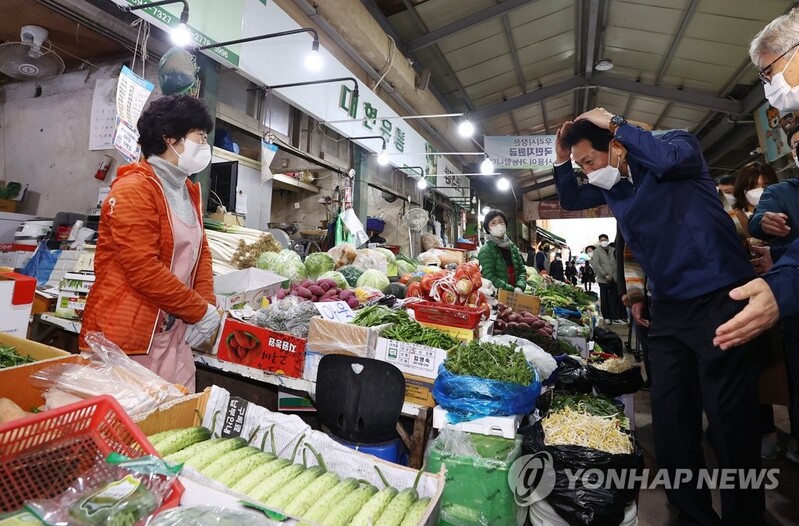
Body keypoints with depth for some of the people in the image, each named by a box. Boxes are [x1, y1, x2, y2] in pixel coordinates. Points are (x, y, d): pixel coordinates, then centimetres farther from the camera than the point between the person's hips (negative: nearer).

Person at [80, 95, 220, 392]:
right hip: (126, 336, -7)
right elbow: (143, 269, -22)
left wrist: (208, 305, -3)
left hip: (174, 332, 8)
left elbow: (201, 251, 12)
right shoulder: (134, 189, -14)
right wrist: (200, 311, -15)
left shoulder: (188, 192, 13)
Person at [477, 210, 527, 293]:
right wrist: (513, 290, -13)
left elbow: (522, 270, 12)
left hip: (515, 295, 5)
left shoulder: (512, 247, 13)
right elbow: (490, 277, -12)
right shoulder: (486, 250, -5)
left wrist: (519, 287, -6)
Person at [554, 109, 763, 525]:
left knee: (730, 423, -1)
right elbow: (570, 201, 23)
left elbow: (675, 158, -28)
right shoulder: (610, 185, 10)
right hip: (667, 308, 7)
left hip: (719, 299, -6)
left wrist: (615, 124, -17)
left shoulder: (674, 143, -6)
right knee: (671, 423, 8)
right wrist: (562, 158, 8)